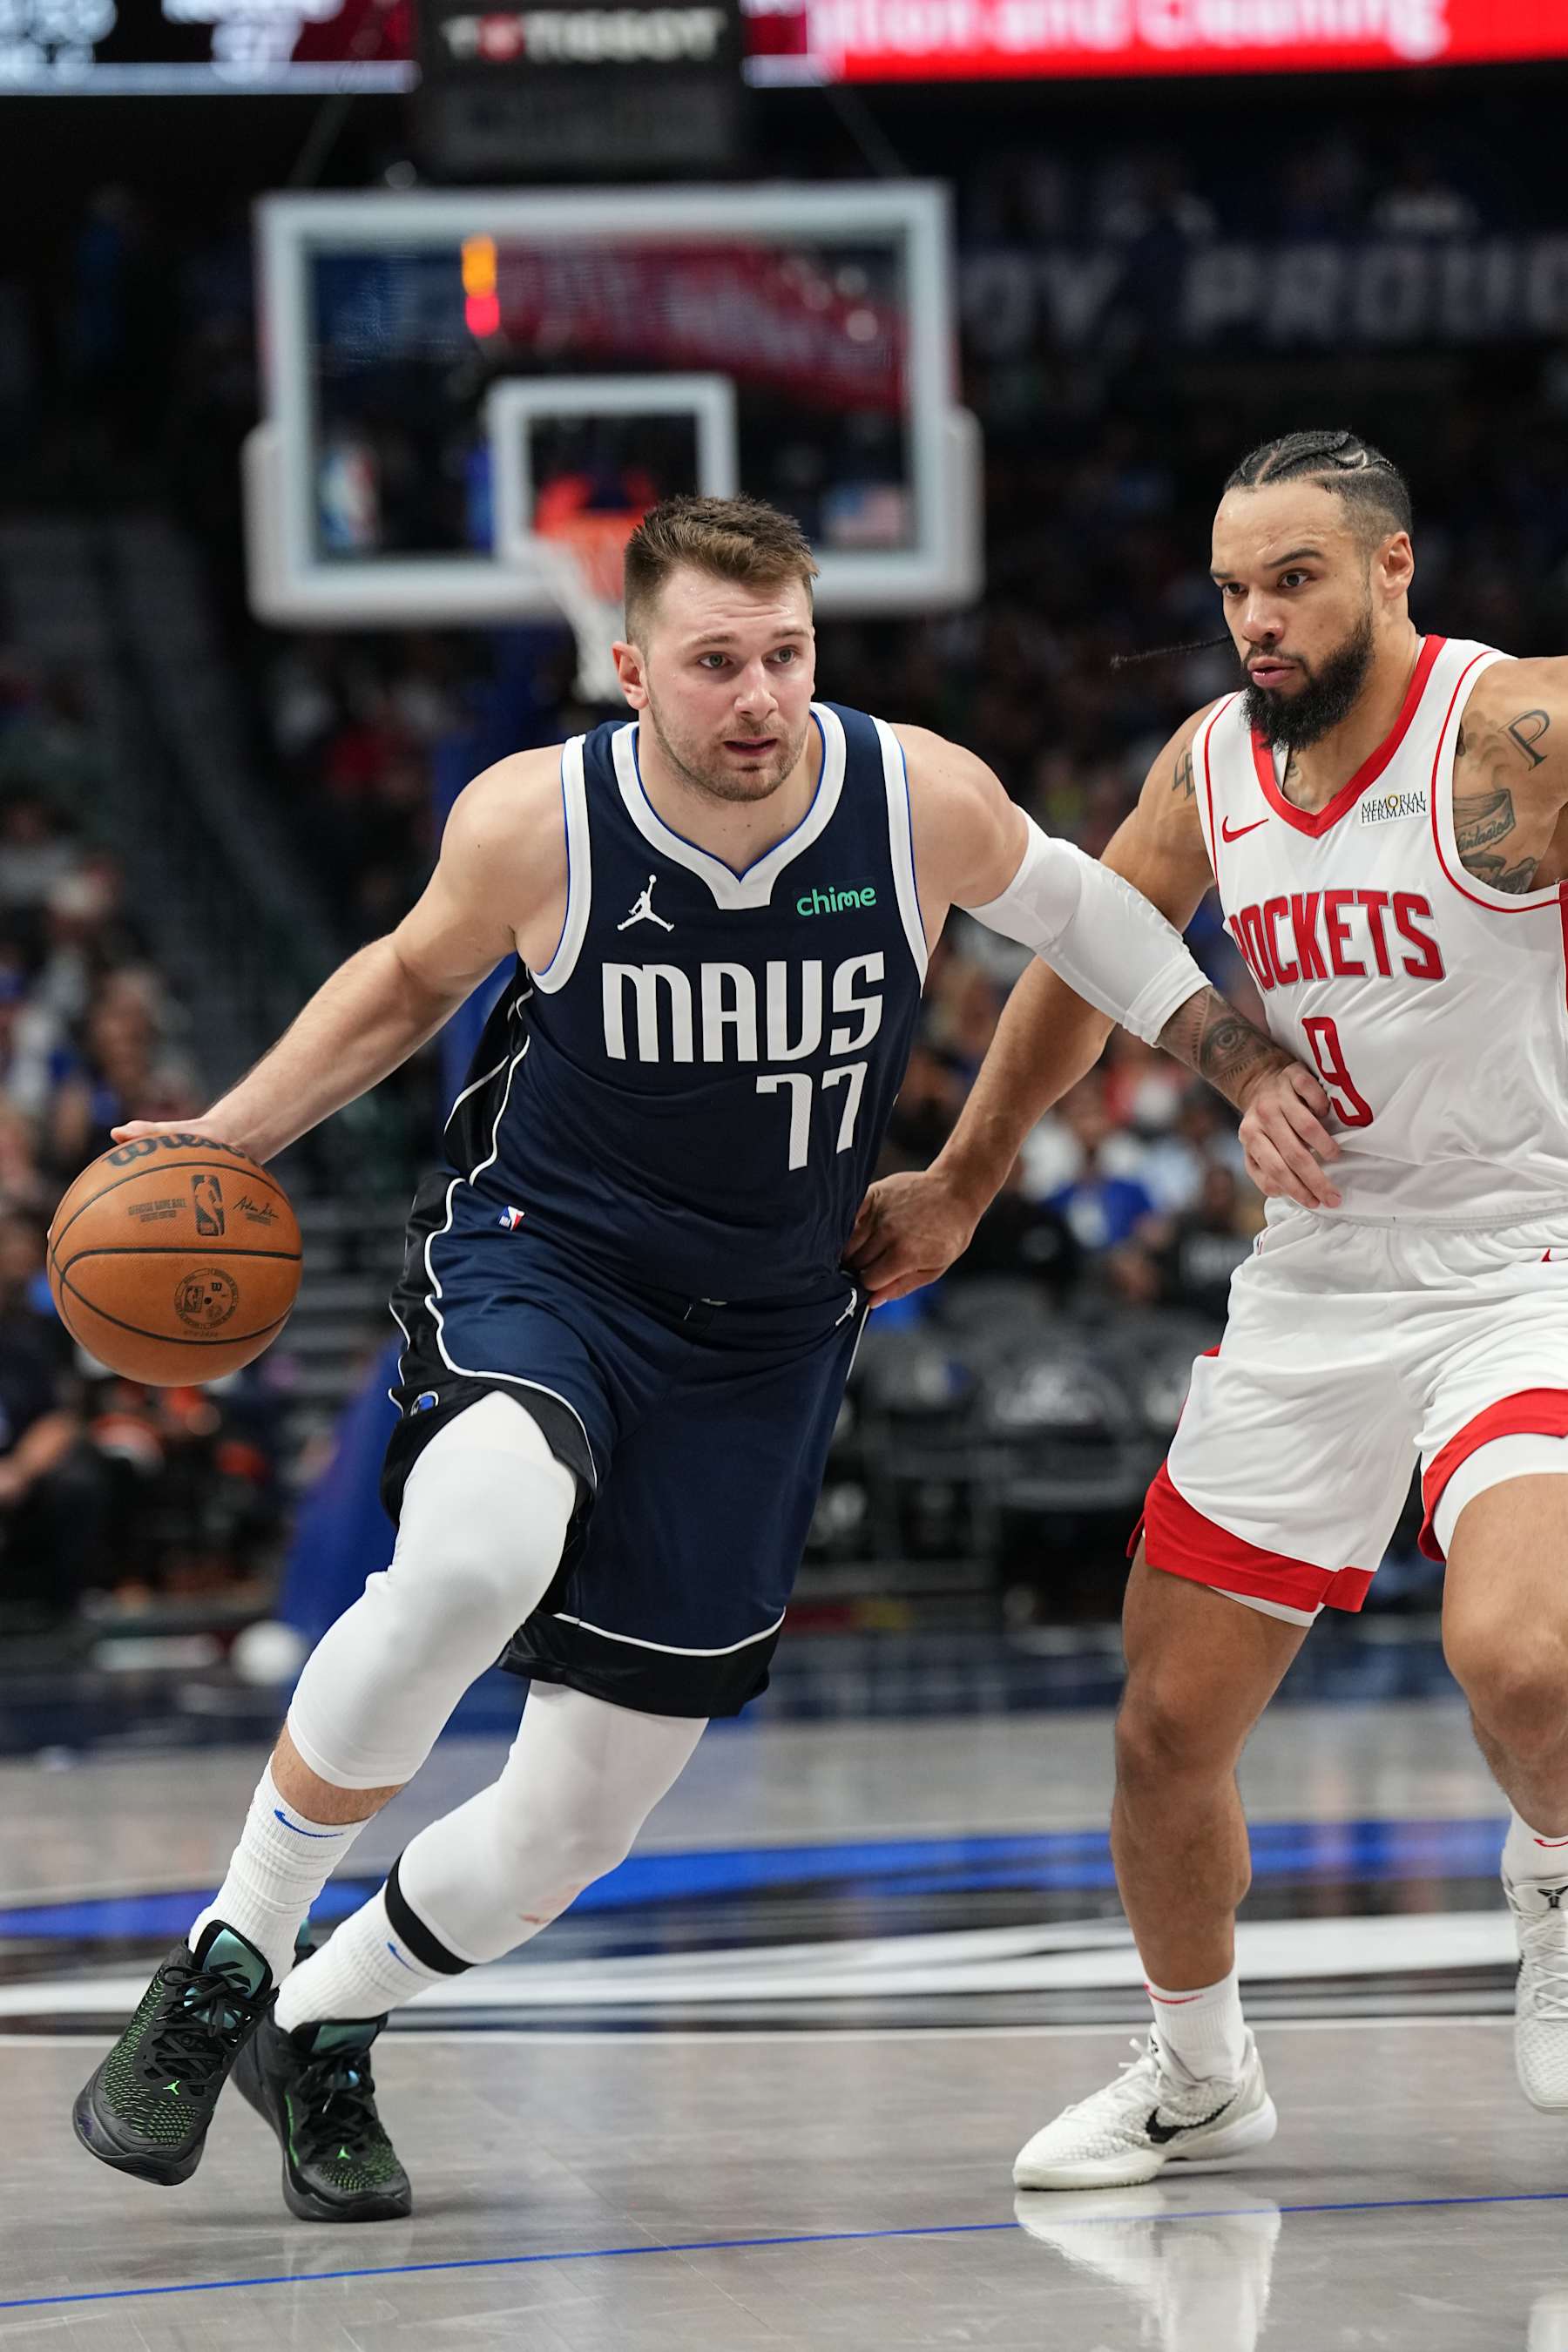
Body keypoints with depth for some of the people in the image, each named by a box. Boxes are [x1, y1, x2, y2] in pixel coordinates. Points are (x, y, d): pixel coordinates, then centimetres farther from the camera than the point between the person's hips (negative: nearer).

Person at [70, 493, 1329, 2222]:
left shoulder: (925, 802, -14)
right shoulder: (535, 820, -16)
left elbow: (1066, 904, 10)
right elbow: (412, 976, 6)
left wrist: (1246, 1063, 5)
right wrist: (223, 1141, -3)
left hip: (759, 1343, 3)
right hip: (535, 1257, -3)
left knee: (580, 1819, 4)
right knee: (475, 1558, -38)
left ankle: (321, 2026, 33)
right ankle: (228, 1959, -19)